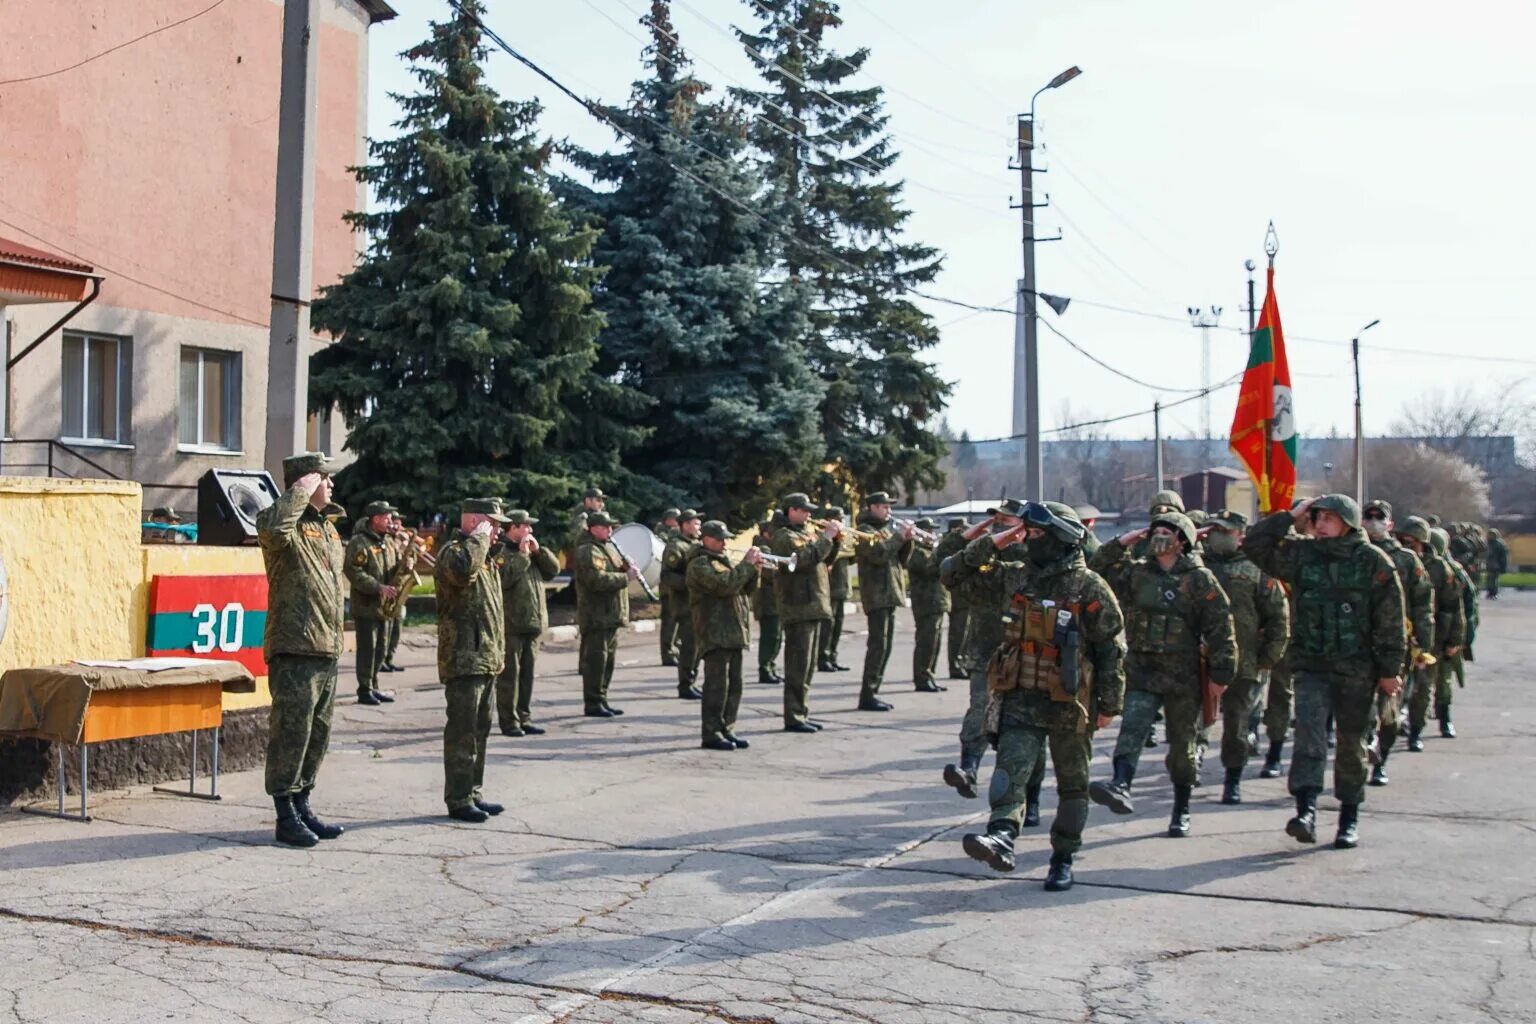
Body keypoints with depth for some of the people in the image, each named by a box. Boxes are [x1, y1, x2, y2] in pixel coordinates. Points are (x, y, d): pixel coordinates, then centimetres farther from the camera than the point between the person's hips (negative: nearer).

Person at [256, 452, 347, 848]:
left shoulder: (329, 528, 19)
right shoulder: (286, 522, -9)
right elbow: (275, 529, -36)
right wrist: (300, 491, -23)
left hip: (327, 650, 9)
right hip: (294, 648, -9)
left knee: (317, 732, 14)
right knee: (292, 730, -5)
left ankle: (302, 806, 24)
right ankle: (286, 817, 1)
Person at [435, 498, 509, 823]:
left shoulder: (485, 558, 21)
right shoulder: (454, 552, -10)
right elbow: (463, 568, -37)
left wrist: (499, 653, 23)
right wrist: (479, 537, -21)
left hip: (486, 659, 10)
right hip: (464, 659, -10)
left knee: (480, 729, 15)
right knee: (463, 731, -7)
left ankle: (472, 793, 23)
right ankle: (458, 800, -3)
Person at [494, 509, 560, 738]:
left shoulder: (531, 551, 18)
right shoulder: (500, 551, -8)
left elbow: (553, 570, 12)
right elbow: (504, 578, -24)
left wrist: (538, 551, 0)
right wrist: (522, 555, -18)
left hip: (532, 624, 8)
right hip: (510, 624, -8)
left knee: (527, 673, 11)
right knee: (509, 674, -4)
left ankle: (524, 719, 18)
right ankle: (508, 722, 1)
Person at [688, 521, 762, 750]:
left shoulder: (722, 560, 22)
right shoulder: (700, 564, -9)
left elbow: (747, 588, 20)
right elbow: (726, 585, -23)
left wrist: (753, 568, 3)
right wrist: (747, 564, -16)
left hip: (732, 632, 10)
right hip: (715, 634, -10)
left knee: (733, 685, 11)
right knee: (717, 685, -9)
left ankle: (727, 730, 18)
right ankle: (712, 734, -6)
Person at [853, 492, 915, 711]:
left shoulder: (886, 529, 19)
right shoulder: (865, 531, -6)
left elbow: (902, 559, 17)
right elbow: (878, 554, -21)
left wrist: (907, 540, 1)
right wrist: (898, 536, -15)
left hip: (890, 594, 9)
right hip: (876, 595, -9)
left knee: (884, 647, 9)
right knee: (878, 645, -12)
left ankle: (872, 692, 14)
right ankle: (867, 696, -11)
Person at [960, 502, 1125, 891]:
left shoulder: (1089, 588, -8)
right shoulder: (1025, 582, 10)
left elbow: (1112, 648, -7)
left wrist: (1108, 704, -7)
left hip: (1069, 702, -4)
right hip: (1022, 697, 4)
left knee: (1072, 784, 9)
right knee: (1011, 767, -17)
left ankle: (1063, 859, 17)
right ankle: (1001, 837, -31)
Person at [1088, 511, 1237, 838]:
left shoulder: (1199, 579, -2)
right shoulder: (1136, 572, 8)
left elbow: (1220, 627, -4)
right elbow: (1097, 572, 9)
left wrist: (1220, 672, -7)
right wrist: (1120, 544, 0)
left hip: (1183, 675, -2)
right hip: (1141, 670, 2)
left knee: (1182, 743, 9)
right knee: (1132, 728, -20)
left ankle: (1181, 811, 21)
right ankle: (1121, 787, -36)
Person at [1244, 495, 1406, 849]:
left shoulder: (1373, 561, -4)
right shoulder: (1301, 554, 4)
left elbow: (1390, 619, -3)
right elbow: (1255, 544, 1)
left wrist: (1389, 669, -4)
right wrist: (1290, 517, -6)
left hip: (1356, 669, -2)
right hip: (1311, 664, 2)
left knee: (1351, 743, 9)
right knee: (1309, 731, -16)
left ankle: (1349, 819, 20)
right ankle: (1306, 810, -23)